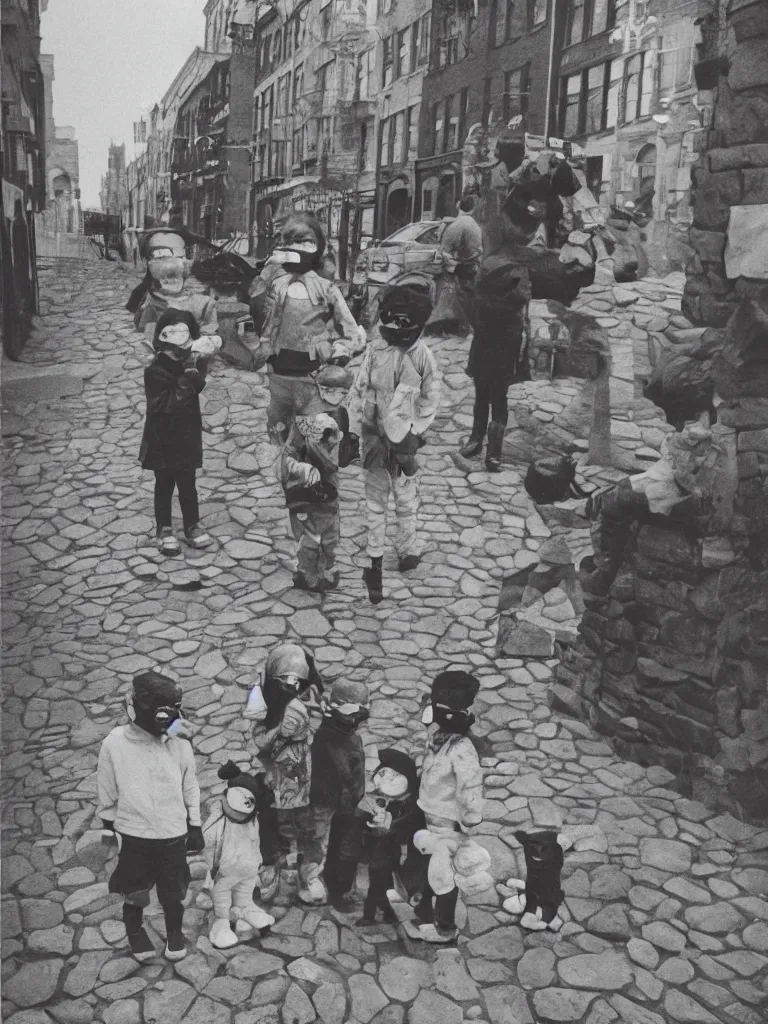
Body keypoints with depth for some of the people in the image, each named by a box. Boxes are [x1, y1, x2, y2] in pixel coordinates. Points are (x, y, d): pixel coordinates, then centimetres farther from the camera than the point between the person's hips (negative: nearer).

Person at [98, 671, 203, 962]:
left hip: (173, 834, 1)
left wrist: (195, 828, 6)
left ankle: (174, 933, 40)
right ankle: (135, 933, 42)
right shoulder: (114, 743, -13)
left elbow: (190, 789, 3)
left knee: (173, 892, 16)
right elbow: (107, 793, -3)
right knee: (134, 892, 15)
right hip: (132, 835, -1)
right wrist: (108, 831, 2)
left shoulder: (180, 745, -7)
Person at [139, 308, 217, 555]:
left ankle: (192, 527, 29)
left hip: (188, 436, 3)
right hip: (162, 439, -3)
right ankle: (164, 530, 25)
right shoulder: (156, 371, -18)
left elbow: (197, 385, -22)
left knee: (187, 485, 14)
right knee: (164, 486, 11)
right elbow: (171, 403, -25)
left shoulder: (194, 364, -4)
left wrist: (192, 367, -38)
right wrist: (188, 376, -31)